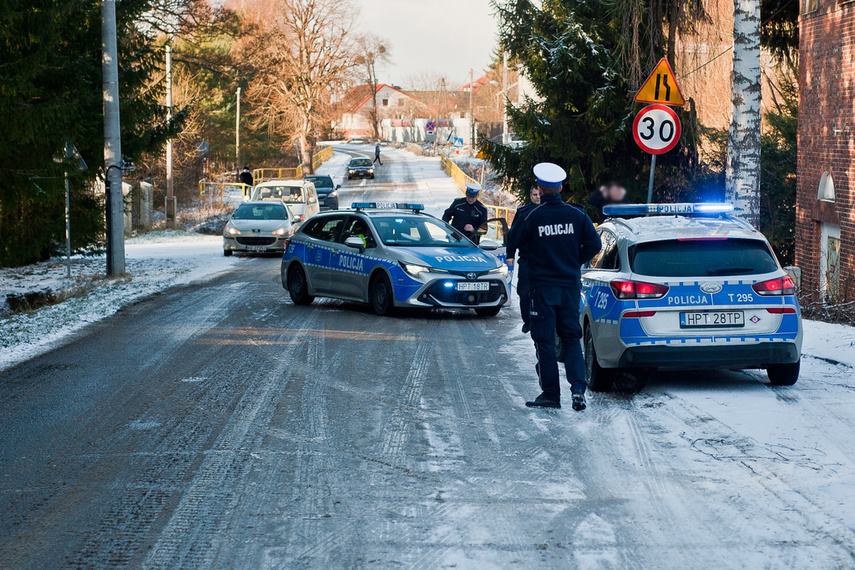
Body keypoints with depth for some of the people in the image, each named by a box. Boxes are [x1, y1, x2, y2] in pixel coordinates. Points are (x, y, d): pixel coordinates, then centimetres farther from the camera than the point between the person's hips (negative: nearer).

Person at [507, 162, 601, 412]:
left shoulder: (533, 216, -10)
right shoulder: (576, 214, 0)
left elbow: (514, 241, -2)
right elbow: (594, 244, 1)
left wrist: (519, 223, 14)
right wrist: (575, 262, 12)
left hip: (543, 286, -3)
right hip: (570, 285, 3)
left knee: (545, 340, 4)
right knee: (571, 338, 11)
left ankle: (550, 394, 3)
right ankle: (578, 388, -5)